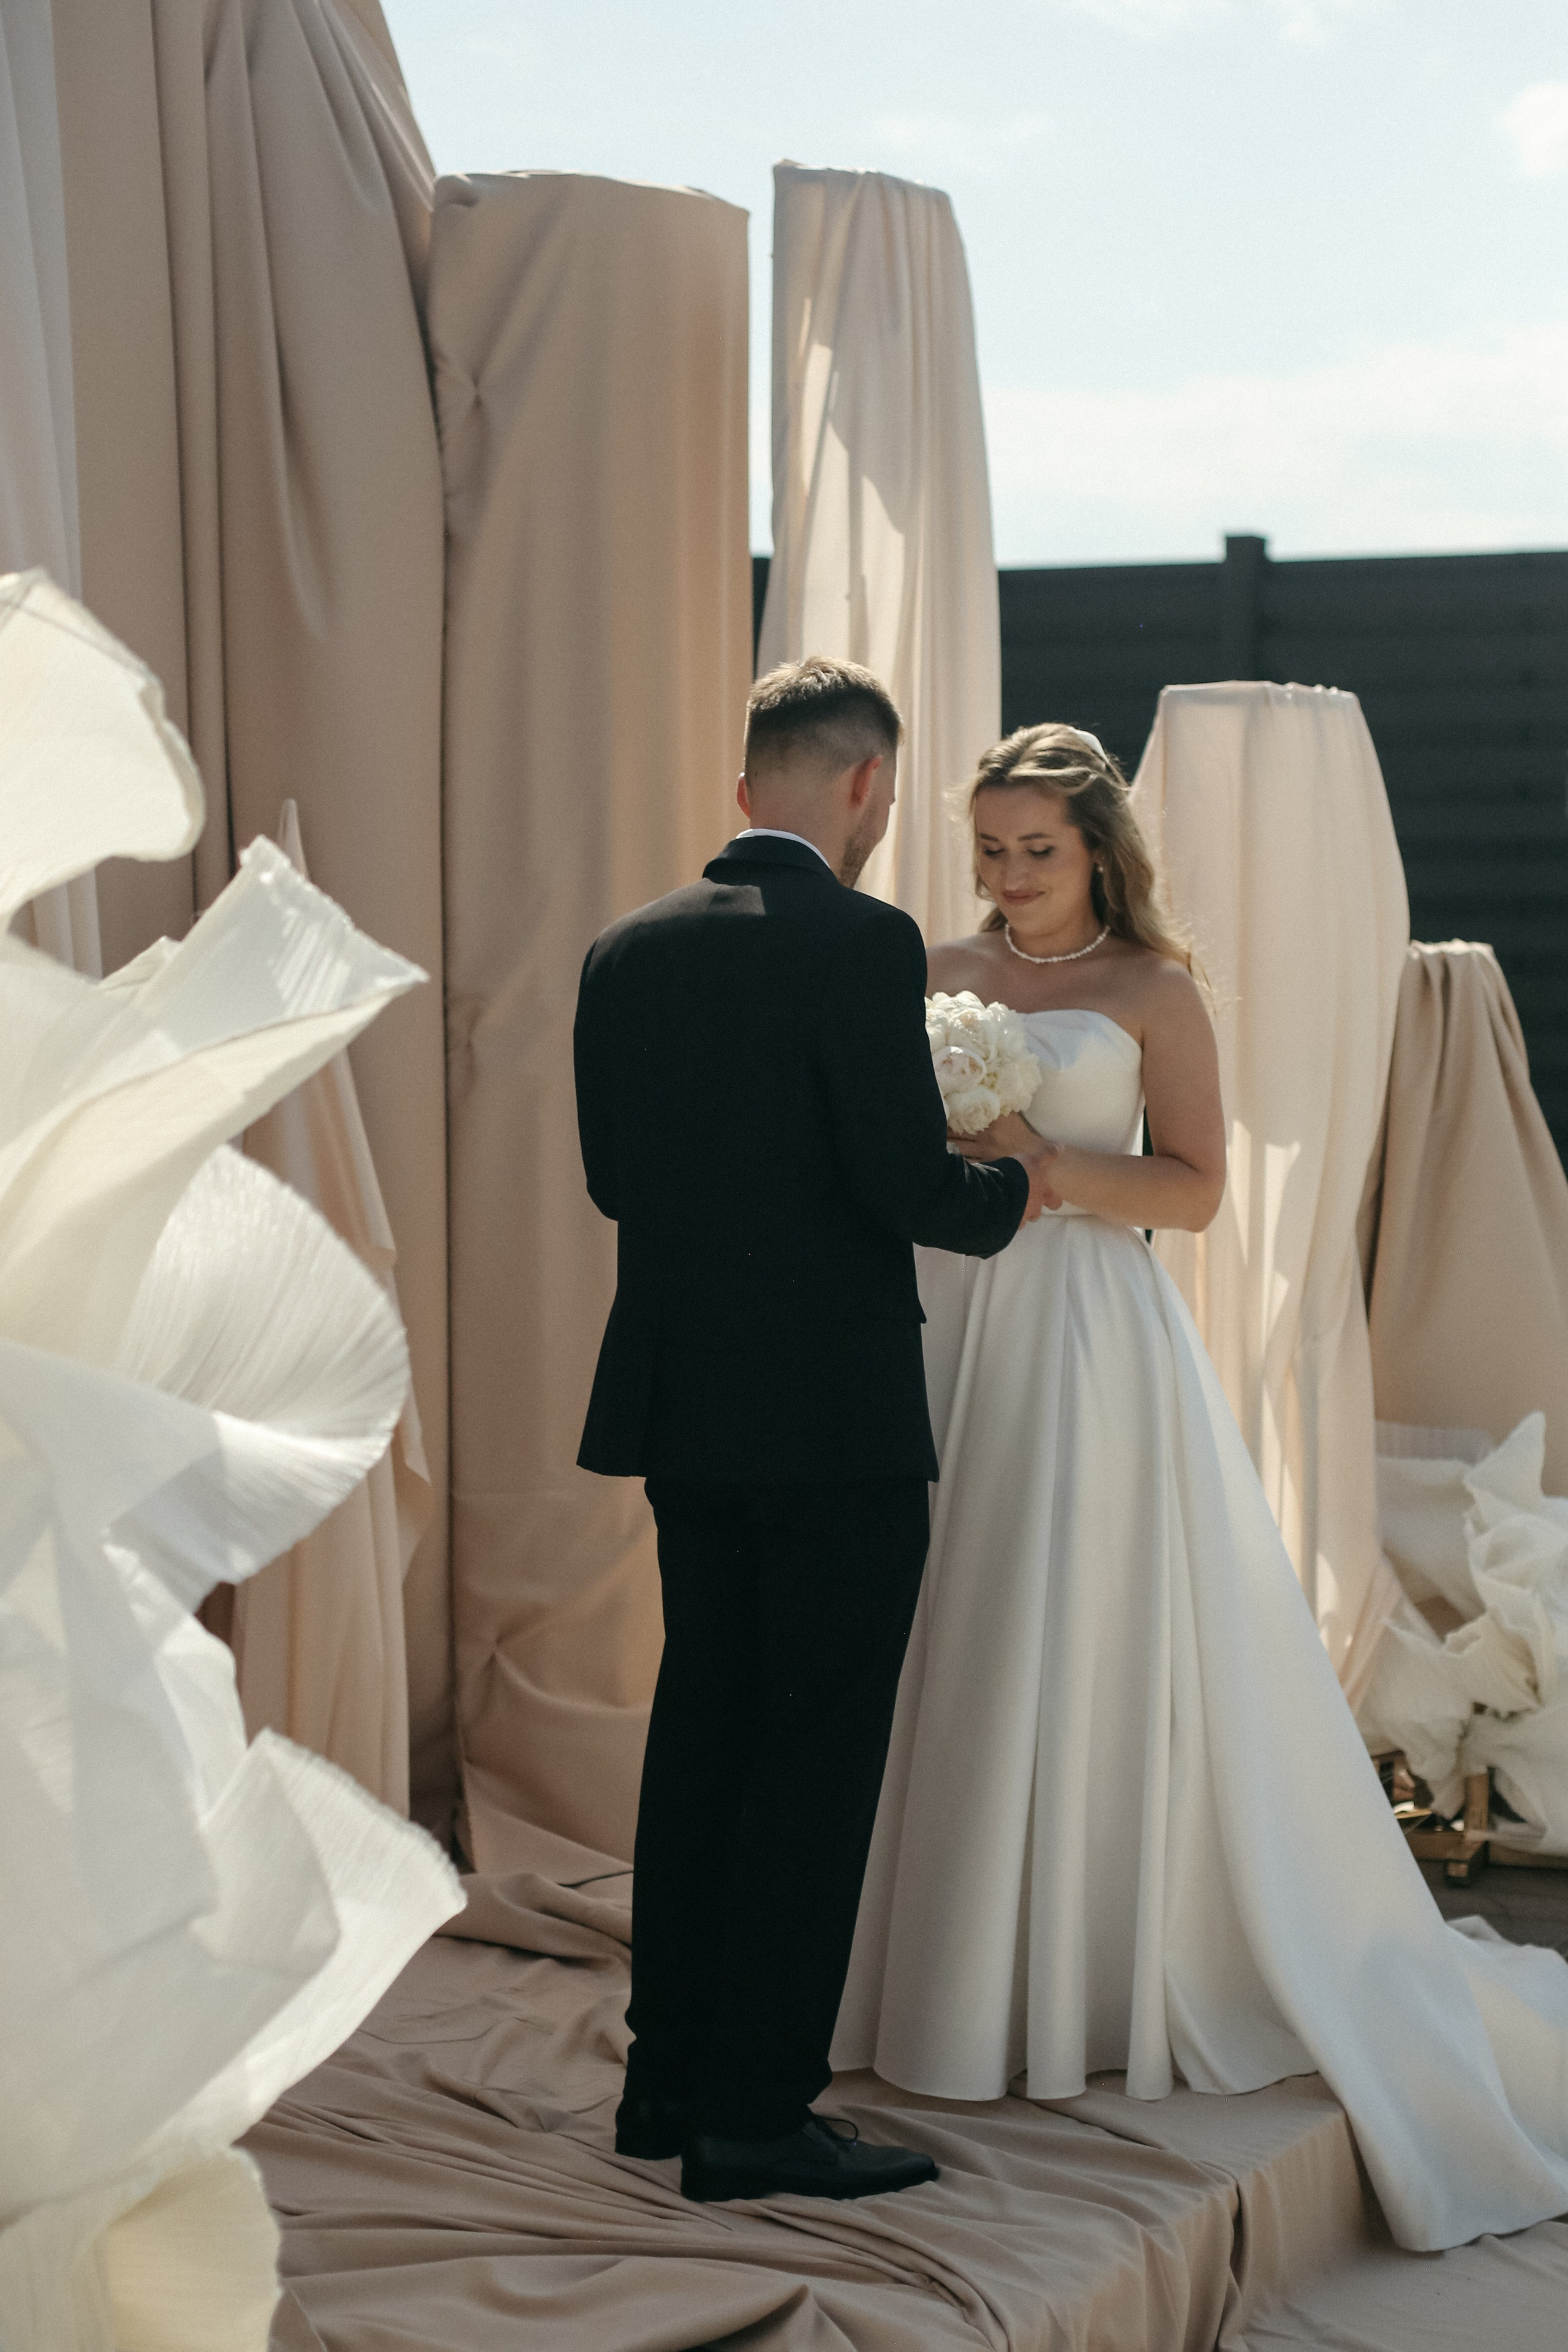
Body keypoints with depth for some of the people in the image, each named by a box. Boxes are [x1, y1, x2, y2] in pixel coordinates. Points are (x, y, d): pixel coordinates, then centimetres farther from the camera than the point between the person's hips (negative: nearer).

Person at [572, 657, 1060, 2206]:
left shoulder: (626, 953, 6)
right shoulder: (860, 944, -15)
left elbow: (613, 1176, 11)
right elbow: (910, 1187, -18)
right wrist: (1017, 1189, 2)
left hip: (679, 1410, 7)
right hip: (834, 1419, -7)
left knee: (702, 1728, 17)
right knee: (817, 1755, 1)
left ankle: (667, 2079, 24)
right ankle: (753, 2114, 5)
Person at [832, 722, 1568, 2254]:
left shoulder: (1153, 992, -1)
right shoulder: (940, 979, 12)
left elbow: (1196, 1189, -4)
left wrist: (1038, 1161, -16)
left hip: (1089, 1346, -4)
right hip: (948, 1334, 4)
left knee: (1084, 1652, -3)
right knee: (947, 1651, 4)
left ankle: (1094, 1981, 7)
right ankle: (951, 1961, 15)